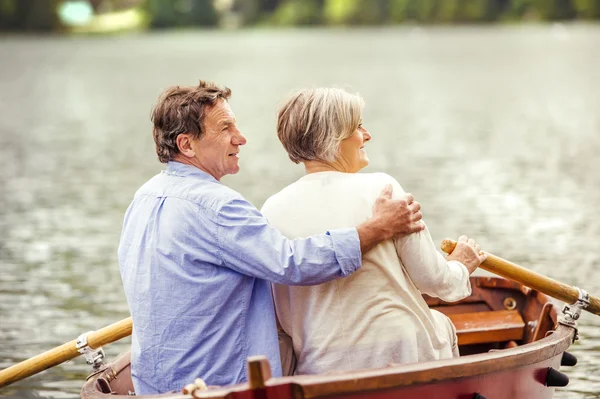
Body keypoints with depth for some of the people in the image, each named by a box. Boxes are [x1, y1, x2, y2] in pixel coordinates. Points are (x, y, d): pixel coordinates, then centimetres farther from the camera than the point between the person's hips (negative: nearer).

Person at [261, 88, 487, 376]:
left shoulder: (273, 211, -2)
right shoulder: (381, 189, -11)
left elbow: (281, 316, 2)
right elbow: (432, 278, -5)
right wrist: (460, 266, 17)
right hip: (401, 353, -3)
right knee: (439, 324, 27)